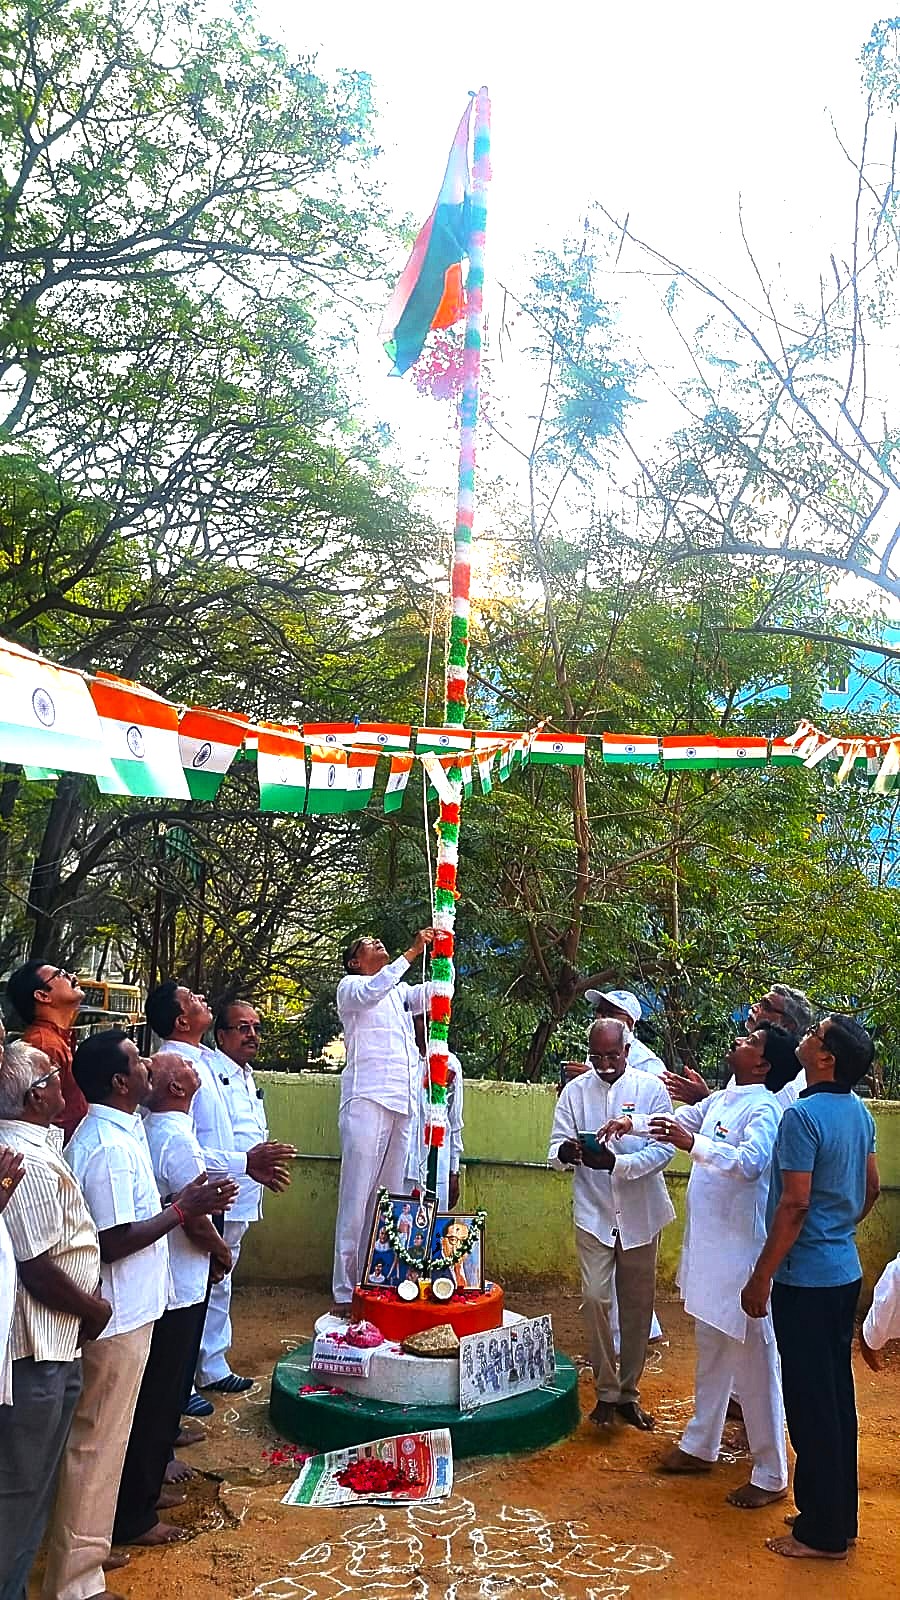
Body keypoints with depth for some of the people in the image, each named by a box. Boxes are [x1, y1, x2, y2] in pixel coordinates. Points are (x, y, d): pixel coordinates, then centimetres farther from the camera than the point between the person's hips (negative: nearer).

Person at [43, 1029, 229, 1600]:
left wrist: (180, 1202, 7)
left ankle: (86, 1545, 37)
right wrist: (182, 1211, -18)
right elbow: (115, 1241, -25)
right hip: (118, 1316, -10)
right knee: (97, 1443, 2)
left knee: (102, 1439, 22)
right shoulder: (109, 1147, -24)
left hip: (127, 1310, 10)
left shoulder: (118, 1132, 7)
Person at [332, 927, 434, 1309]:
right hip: (367, 1101, -6)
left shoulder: (400, 991, 26)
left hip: (404, 1105, 6)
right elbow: (371, 993, -14)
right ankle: (345, 1293, -5)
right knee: (357, 1198, -8)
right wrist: (411, 953, -19)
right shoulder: (350, 986, 8)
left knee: (395, 1200, 3)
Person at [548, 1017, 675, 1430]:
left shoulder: (651, 1088, -4)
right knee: (595, 1298, -8)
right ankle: (606, 1392, 9)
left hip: (640, 1214, 0)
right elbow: (556, 1151, -1)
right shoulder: (575, 1091, 1)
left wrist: (617, 1163, -25)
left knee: (637, 1305, 9)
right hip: (594, 1213, 0)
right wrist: (565, 1152, -26)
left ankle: (629, 1392, 24)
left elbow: (664, 1148, -10)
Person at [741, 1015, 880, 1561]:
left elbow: (795, 1204, -22)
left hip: (806, 1278, -9)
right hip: (845, 1272, 9)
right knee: (837, 1396, 17)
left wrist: (761, 1278, -15)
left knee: (812, 1404, 2)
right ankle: (840, 1515, 29)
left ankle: (822, 1533, 13)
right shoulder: (860, 1112, 5)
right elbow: (871, 1187, 15)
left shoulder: (803, 1116, -21)